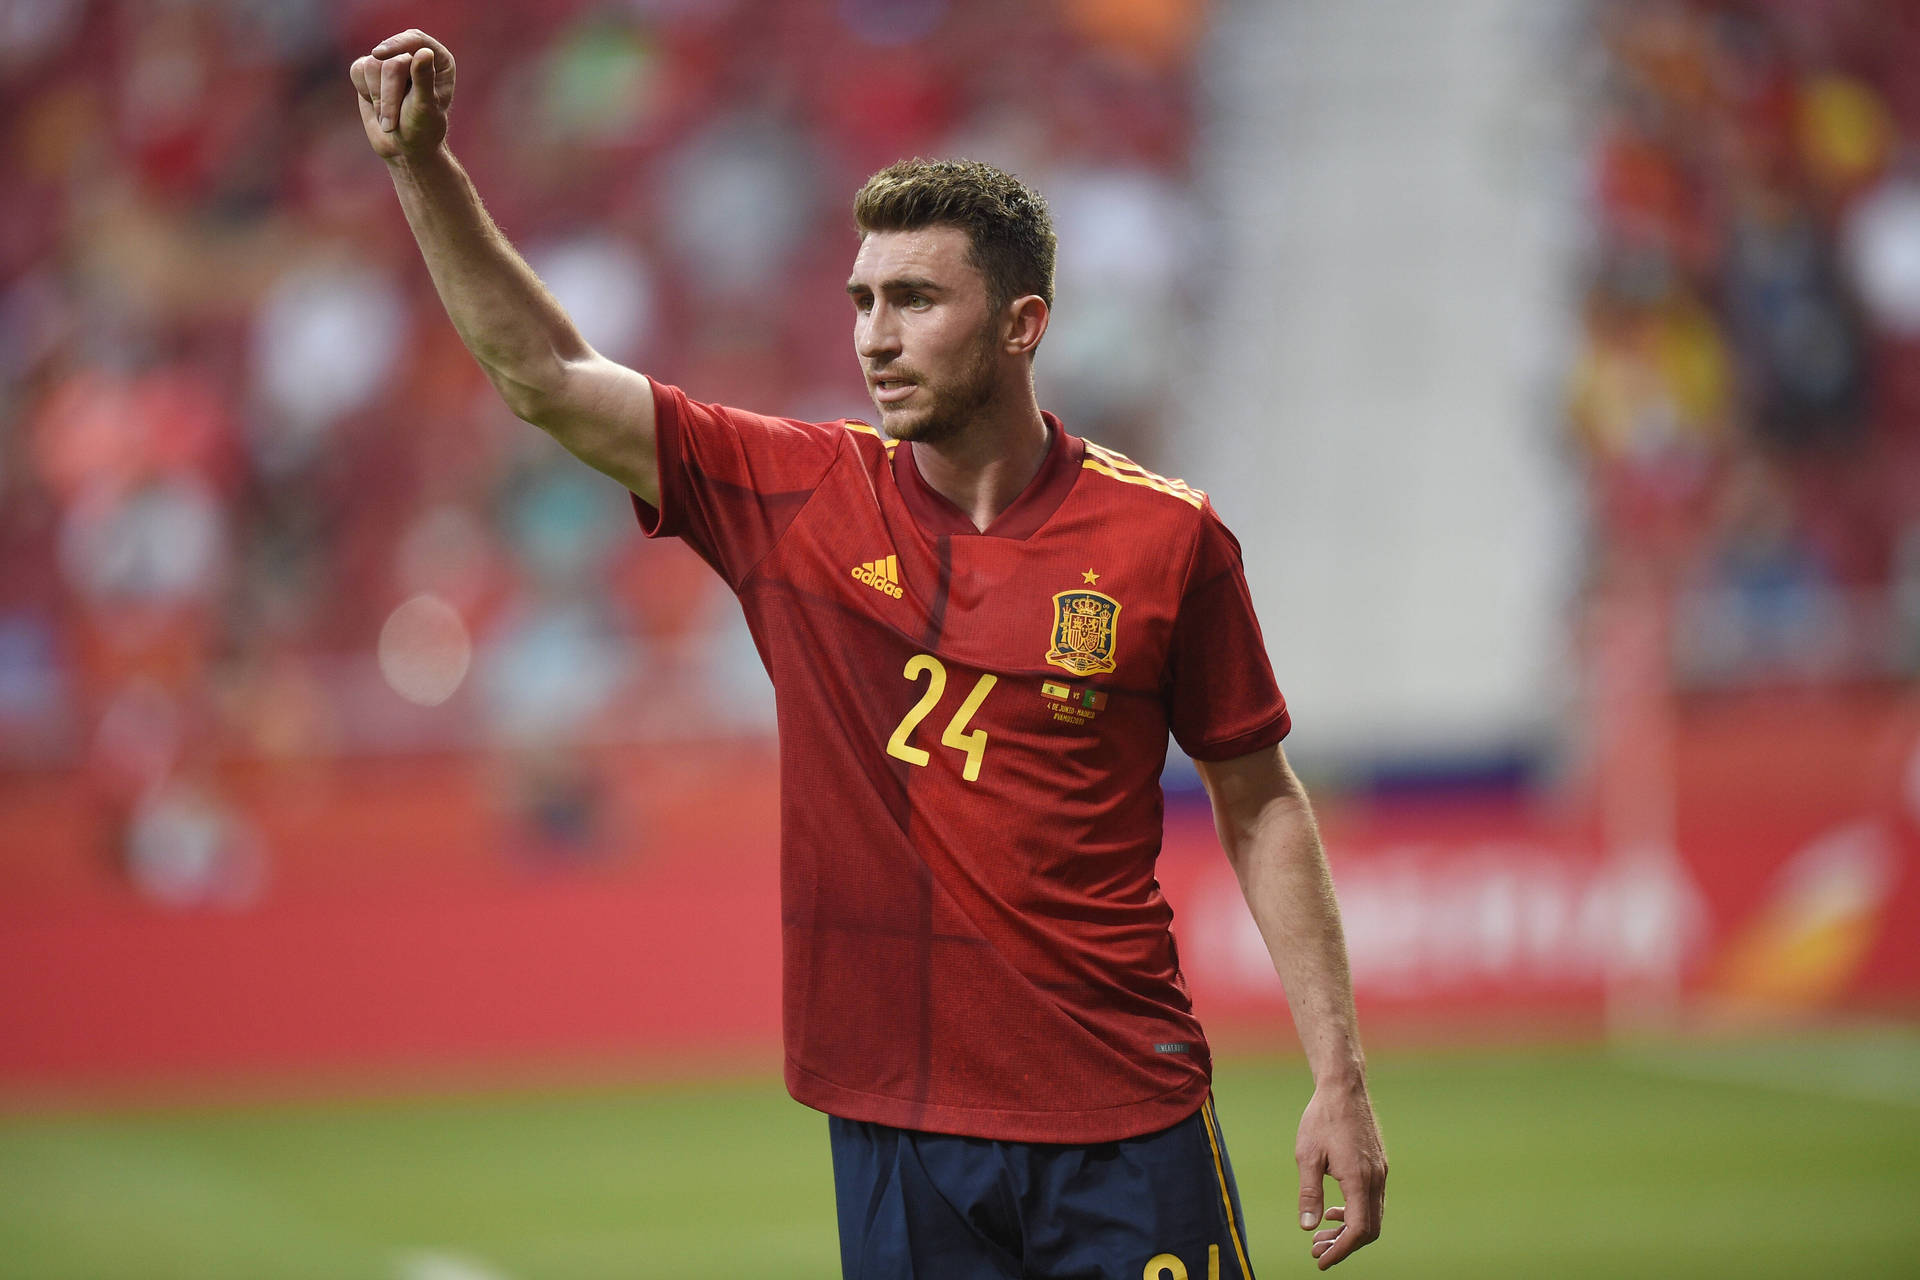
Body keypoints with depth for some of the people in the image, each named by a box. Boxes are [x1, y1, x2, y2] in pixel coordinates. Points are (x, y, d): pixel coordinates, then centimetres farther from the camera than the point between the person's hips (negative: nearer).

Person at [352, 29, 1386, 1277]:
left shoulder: (1168, 537, -2)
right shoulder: (796, 498, 2)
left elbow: (1261, 805, 5)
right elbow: (542, 372, 1)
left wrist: (1341, 1078, 1)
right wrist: (423, 164, -9)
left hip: (1125, 1125, -1)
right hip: (895, 1123, 2)